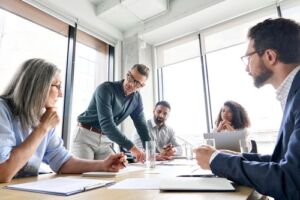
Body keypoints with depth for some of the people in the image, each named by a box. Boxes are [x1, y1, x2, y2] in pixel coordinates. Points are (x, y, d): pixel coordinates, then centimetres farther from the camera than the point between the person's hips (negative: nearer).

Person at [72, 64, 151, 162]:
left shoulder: (137, 98, -1)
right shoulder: (106, 89, -22)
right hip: (85, 136, -5)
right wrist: (131, 147, -34)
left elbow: (141, 125, 3)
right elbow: (106, 123, -32)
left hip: (105, 141, 6)